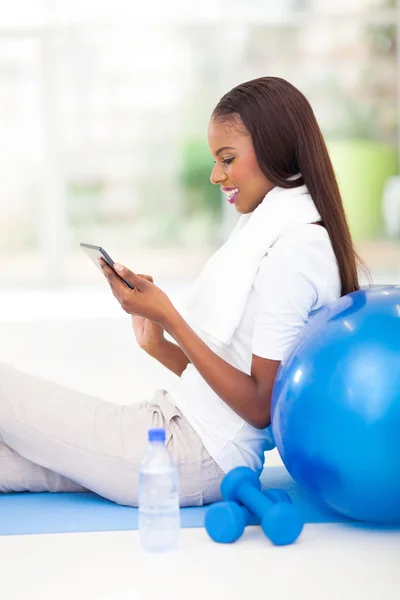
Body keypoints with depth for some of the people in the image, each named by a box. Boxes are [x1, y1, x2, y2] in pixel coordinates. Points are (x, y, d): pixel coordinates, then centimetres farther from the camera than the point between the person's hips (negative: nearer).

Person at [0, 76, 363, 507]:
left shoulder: (294, 249, -16)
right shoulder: (278, 232, 15)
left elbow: (260, 405, -18)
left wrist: (170, 319, -17)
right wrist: (159, 346, 3)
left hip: (191, 453, -9)